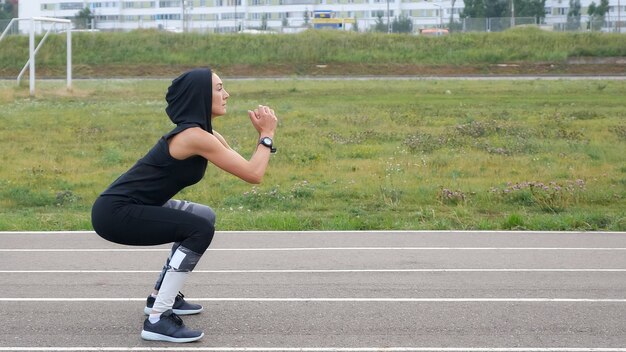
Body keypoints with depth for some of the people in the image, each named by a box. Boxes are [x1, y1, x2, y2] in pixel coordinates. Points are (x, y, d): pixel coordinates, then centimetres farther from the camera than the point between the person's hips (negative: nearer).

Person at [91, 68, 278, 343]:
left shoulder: (203, 134, 9)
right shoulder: (195, 136, -20)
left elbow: (247, 167, 14)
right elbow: (253, 175, -21)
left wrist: (262, 135, 2)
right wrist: (267, 134, -9)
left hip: (130, 206, 10)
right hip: (114, 212, -10)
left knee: (204, 217, 21)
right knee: (200, 229, -21)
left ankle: (160, 296, 28)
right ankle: (157, 320, -16)